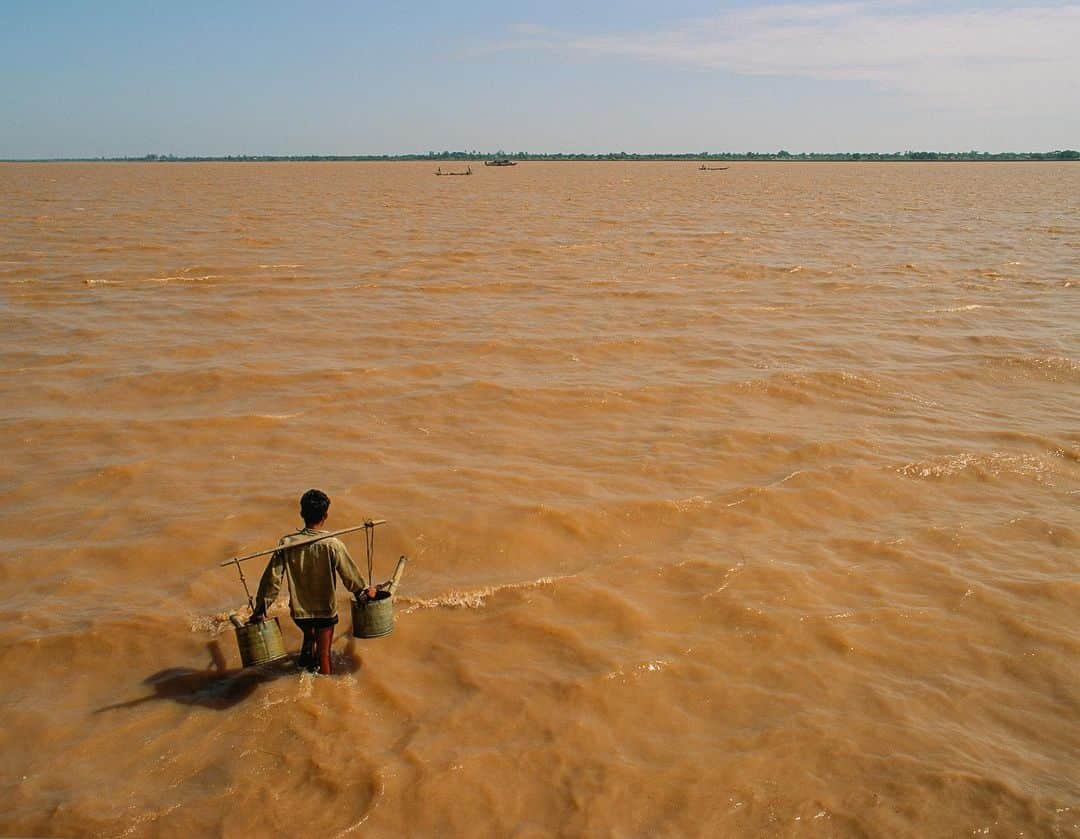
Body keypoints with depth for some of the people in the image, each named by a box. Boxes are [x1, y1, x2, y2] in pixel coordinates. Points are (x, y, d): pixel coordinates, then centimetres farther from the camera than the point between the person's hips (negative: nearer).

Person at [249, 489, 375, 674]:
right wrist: (366, 589, 9)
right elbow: (350, 576, -11)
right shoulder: (332, 545, -21)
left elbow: (272, 578, -11)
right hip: (325, 610, -2)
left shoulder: (287, 543, -15)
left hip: (299, 610, 2)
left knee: (309, 635, 34)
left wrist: (260, 609, -1)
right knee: (323, 654, 16)